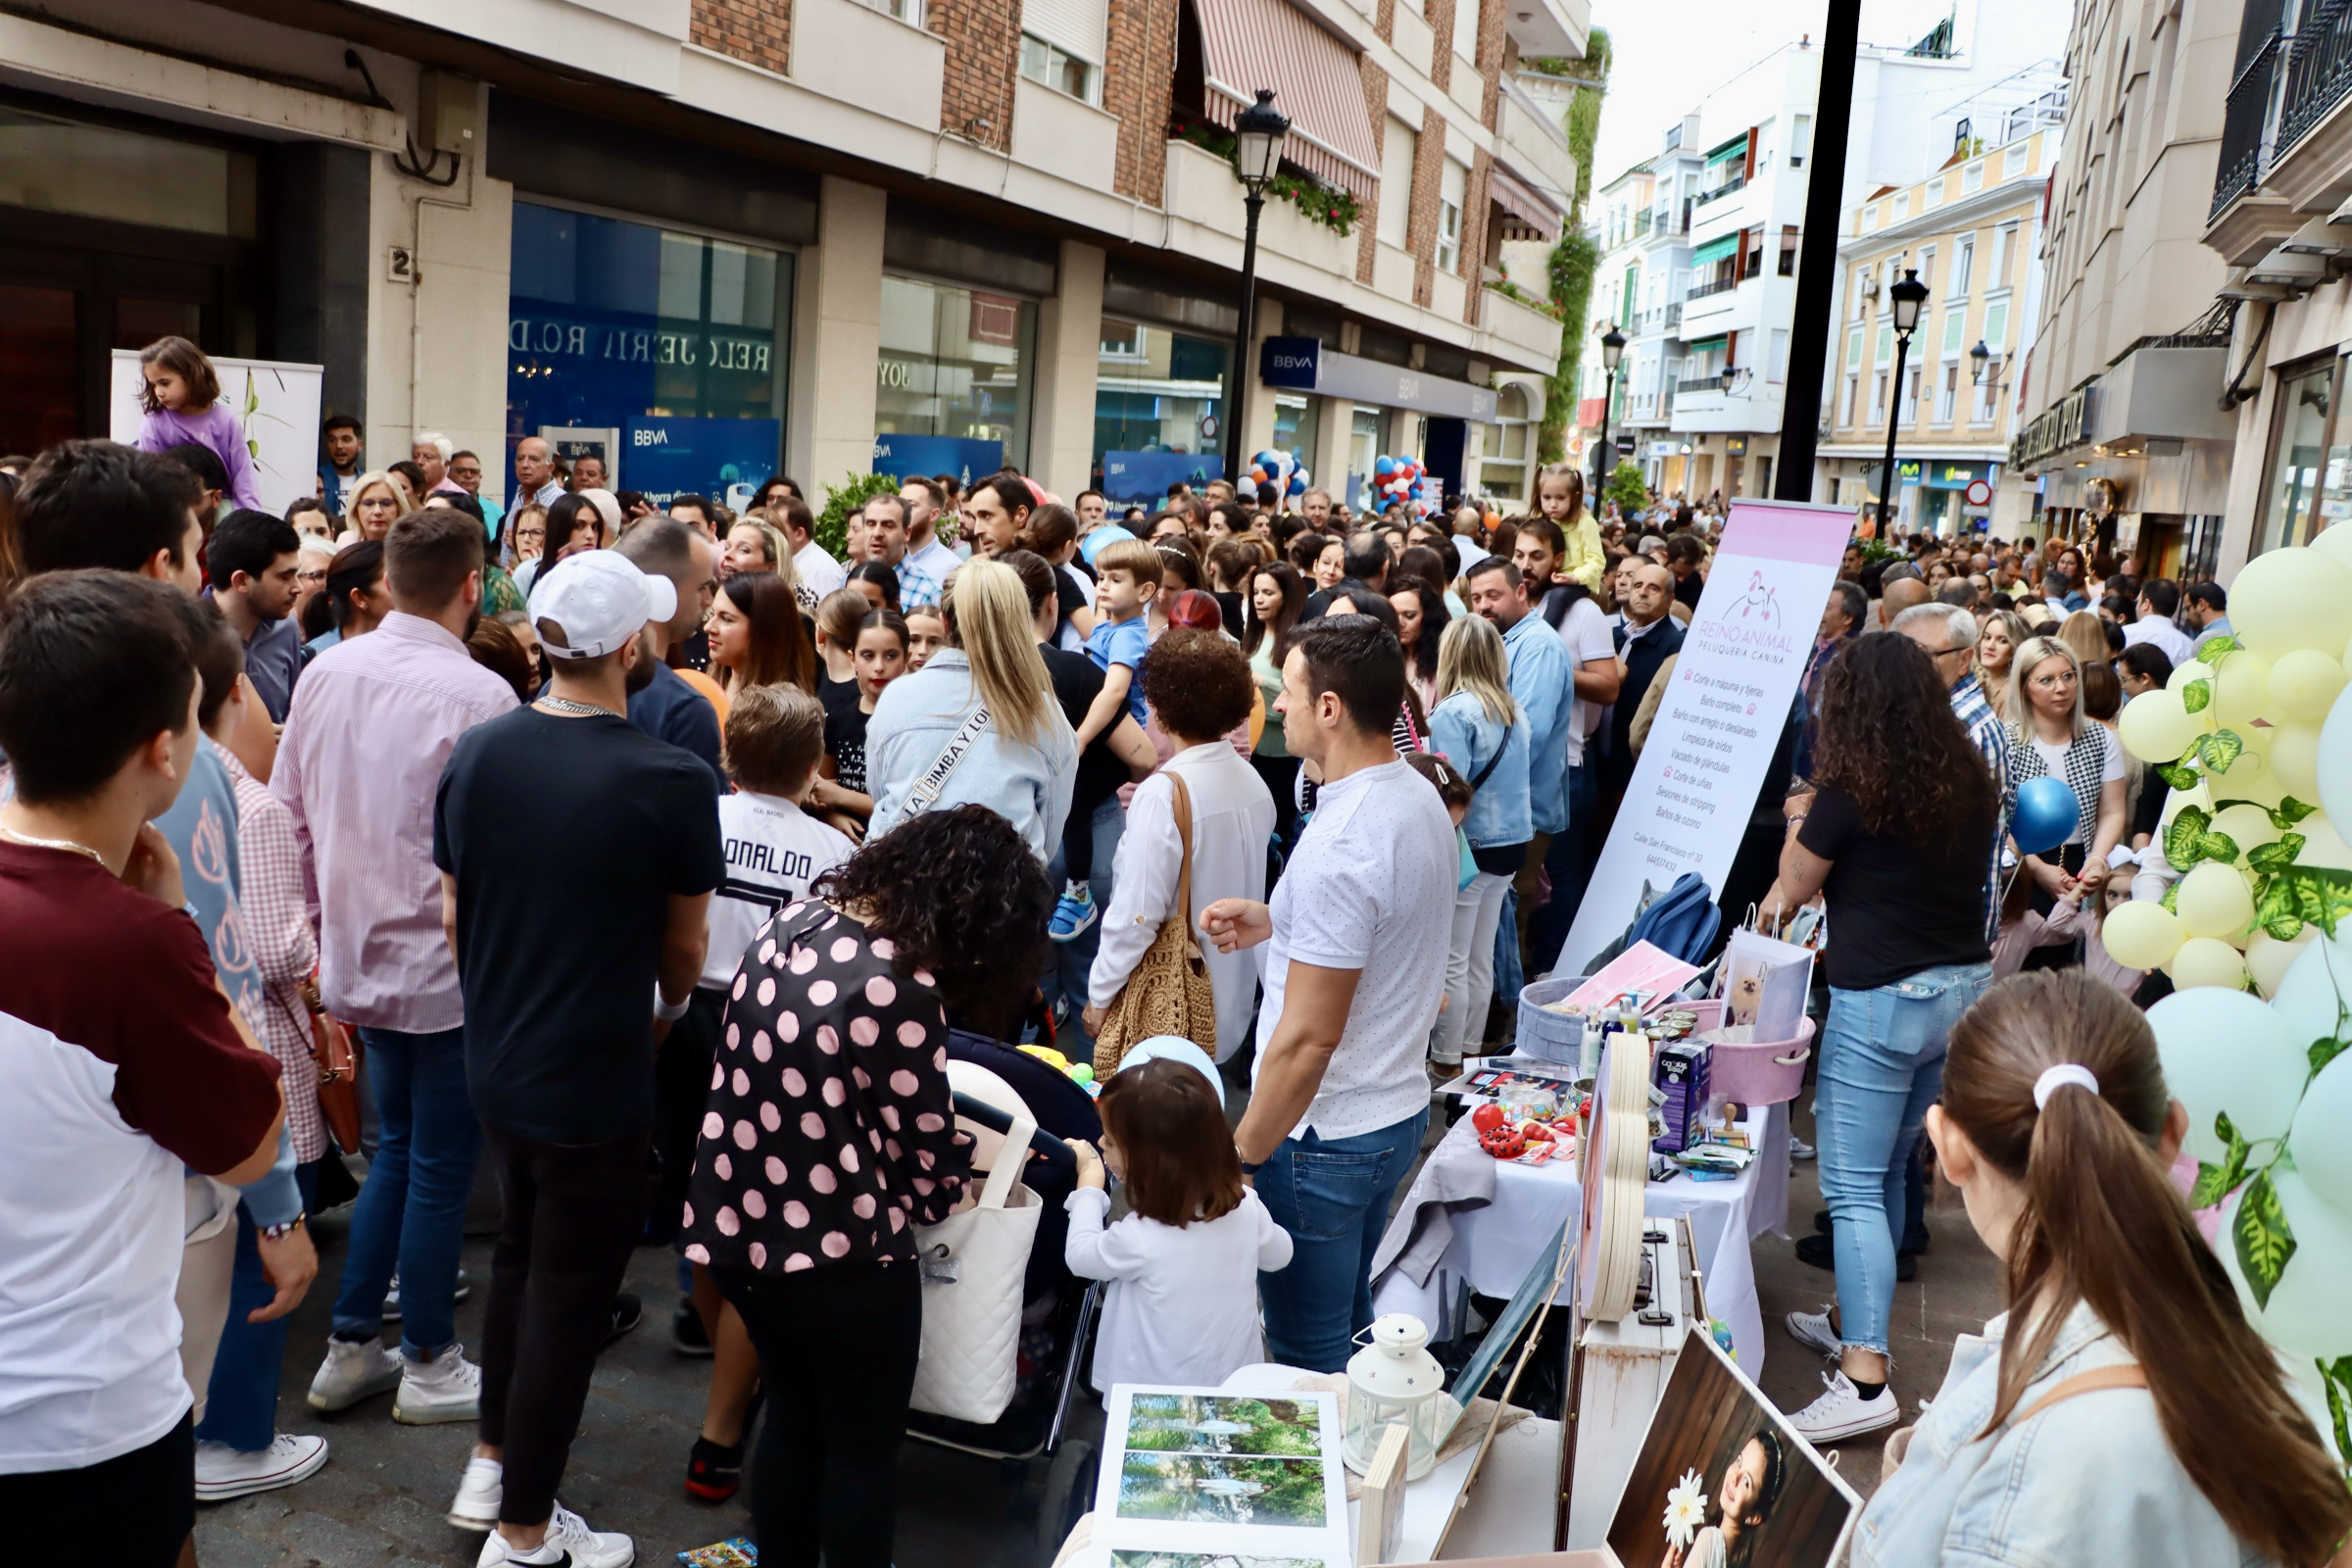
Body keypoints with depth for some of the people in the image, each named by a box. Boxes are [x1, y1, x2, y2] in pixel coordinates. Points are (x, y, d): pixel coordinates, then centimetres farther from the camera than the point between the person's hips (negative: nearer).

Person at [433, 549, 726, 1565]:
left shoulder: (474, 754, -7)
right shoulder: (672, 782, -21)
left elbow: (453, 919, 3)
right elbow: (684, 948, -8)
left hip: (496, 1059, 6)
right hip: (595, 1079, -6)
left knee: (520, 1253, 27)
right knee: (568, 1292, 10)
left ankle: (491, 1469, 40)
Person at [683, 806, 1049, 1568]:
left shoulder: (793, 921, 0)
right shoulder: (899, 990, -24)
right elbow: (923, 1153, -15)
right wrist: (981, 1163, 7)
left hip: (734, 1223, 8)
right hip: (838, 1257, -8)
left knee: (792, 1419, 27)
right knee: (864, 1451, 15)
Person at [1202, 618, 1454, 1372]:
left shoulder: (1337, 844, -27)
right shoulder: (1421, 799, 1)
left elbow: (1309, 1038, -26)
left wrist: (1238, 1158, -16)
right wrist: (1278, 923, 8)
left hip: (1324, 1137, -9)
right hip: (1399, 1110, 9)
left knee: (1307, 1356, 9)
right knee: (1349, 1327, 25)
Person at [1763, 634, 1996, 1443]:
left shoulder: (1849, 794, -13)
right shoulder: (1972, 787, 5)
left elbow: (1793, 889, 1)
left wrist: (1803, 821, 19)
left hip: (1883, 1002, -7)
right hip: (1965, 988, 7)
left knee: (1853, 1188, -4)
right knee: (1888, 1172, 19)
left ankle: (1864, 1379, -9)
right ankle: (1858, 1326, 31)